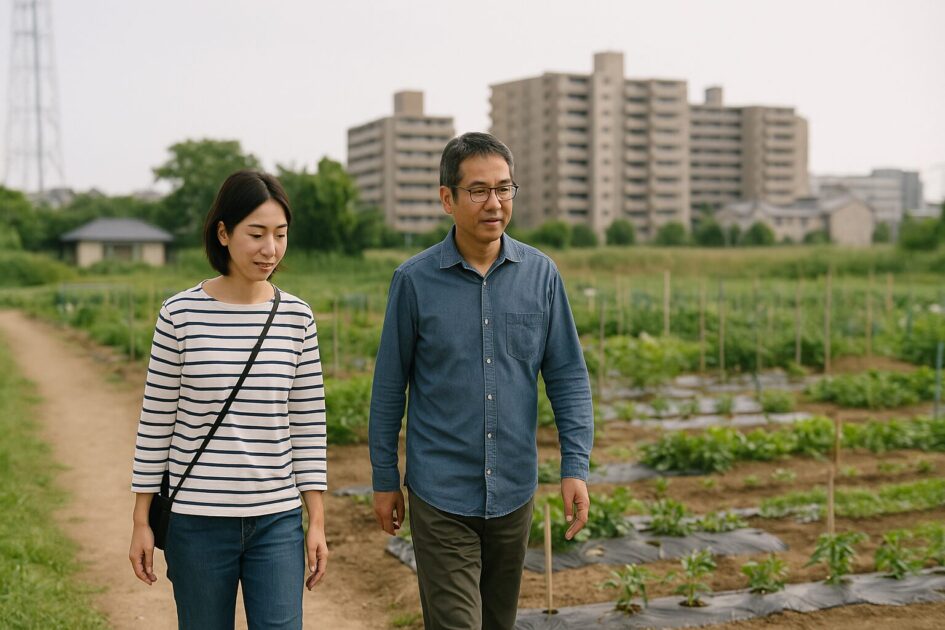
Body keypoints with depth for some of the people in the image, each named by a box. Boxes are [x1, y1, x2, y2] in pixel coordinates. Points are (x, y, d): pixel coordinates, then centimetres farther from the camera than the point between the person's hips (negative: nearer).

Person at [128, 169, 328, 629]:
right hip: (198, 521, -1)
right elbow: (156, 419, 0)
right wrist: (141, 521, 2)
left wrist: (317, 522, 3)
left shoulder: (297, 318, 0)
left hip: (277, 521, 1)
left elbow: (309, 423, 4)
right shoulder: (181, 314, -5)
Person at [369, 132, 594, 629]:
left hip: (514, 492, 3)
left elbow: (567, 375, 3)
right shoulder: (415, 280, -7)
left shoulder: (540, 274, -1)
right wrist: (384, 480, 4)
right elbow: (389, 386, 1)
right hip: (441, 495, -3)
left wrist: (576, 467, -5)